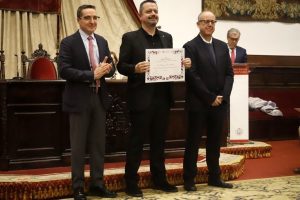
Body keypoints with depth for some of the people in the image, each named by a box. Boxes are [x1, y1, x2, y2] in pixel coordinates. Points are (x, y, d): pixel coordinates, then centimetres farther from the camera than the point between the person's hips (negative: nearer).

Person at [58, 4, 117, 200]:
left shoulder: (102, 41, 10)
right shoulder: (69, 43, -7)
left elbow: (111, 67, 10)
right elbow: (64, 71, -17)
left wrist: (106, 69, -14)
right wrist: (91, 75, -22)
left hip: (99, 98, 5)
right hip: (79, 99, -5)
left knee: (99, 144, 11)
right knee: (78, 145, 3)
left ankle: (97, 184, 21)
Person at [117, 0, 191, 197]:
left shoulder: (167, 37, 11)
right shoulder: (130, 38, -4)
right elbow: (121, 66, -7)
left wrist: (183, 64, -7)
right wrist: (135, 68, -27)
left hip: (162, 98, 5)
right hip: (141, 98, -5)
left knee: (159, 141, 14)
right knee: (136, 141, 3)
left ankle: (159, 179, 24)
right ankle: (131, 182, 12)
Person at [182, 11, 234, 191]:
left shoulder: (222, 46, 12)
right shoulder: (190, 47, -6)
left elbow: (229, 74, 9)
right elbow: (192, 76, -13)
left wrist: (222, 96, -6)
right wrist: (210, 98, -14)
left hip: (220, 102, 5)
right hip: (198, 103, -5)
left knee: (215, 142, 12)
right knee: (193, 142, 3)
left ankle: (215, 177, 21)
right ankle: (189, 180, 9)